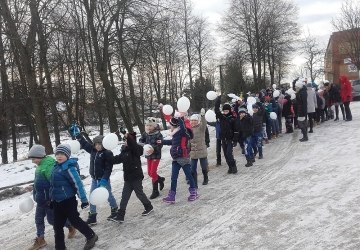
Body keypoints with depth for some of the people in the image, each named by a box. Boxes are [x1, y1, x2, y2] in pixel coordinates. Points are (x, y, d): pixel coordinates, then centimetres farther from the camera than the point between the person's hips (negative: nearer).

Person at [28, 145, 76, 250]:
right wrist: (36, 194, 25)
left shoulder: (48, 166, -26)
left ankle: (71, 227, 25)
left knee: (52, 219, 3)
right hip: (41, 199, 10)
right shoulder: (41, 165, 7)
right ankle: (40, 240, 28)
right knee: (38, 218, 15)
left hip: (49, 199, -10)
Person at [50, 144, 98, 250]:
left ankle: (91, 236, 25)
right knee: (57, 225, 13)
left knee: (75, 221, 5)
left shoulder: (69, 167, -20)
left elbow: (78, 184, -21)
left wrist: (83, 199, -20)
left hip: (68, 201, -8)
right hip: (57, 202, 8)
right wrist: (52, 199, 25)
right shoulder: (56, 166, 7)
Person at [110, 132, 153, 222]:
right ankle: (120, 216, 11)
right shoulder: (125, 150, 8)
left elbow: (133, 145, -38)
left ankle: (148, 207, 32)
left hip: (136, 177, -7)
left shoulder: (136, 149, -15)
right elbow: (118, 158, 16)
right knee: (124, 196, 7)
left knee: (139, 193, 8)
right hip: (128, 177, 8)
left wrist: (127, 136, -46)